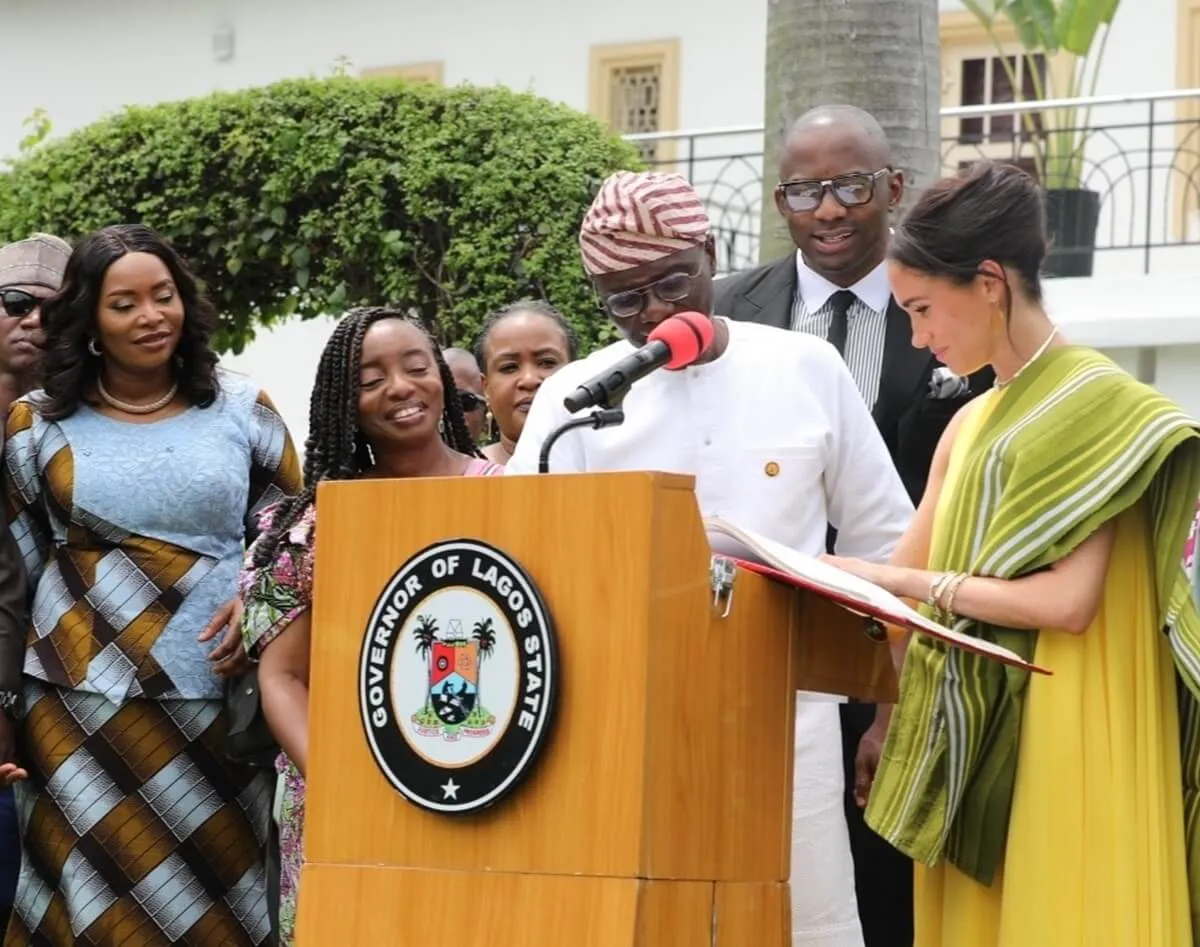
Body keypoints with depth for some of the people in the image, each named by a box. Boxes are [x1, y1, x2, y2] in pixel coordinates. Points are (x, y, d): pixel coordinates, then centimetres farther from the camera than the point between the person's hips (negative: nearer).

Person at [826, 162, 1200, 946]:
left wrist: (910, 583, -14)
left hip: (1061, 742, -7)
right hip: (974, 742, 7)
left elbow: (1070, 601, -16)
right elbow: (908, 578, 15)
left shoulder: (1099, 403, -8)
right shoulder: (972, 424, 15)